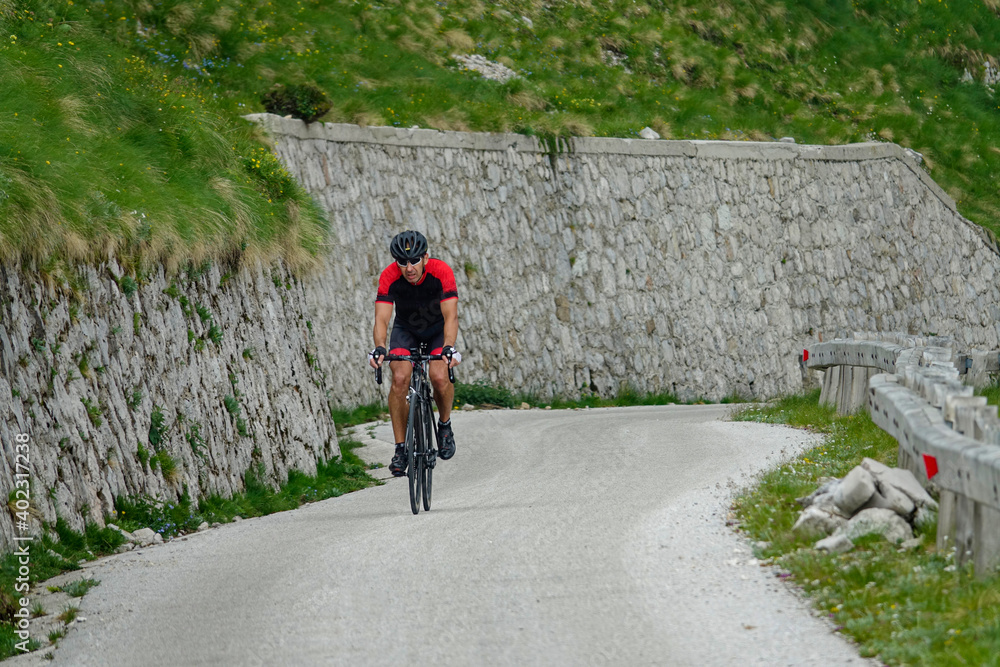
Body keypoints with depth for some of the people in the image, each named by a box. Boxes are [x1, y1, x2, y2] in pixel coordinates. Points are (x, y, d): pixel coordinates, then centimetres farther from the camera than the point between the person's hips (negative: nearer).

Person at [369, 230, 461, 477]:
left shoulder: (441, 272, -31)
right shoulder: (389, 277, -28)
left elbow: (451, 316, -37)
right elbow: (381, 318, -34)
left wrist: (448, 348, -55)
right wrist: (379, 348, -53)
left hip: (438, 328, -1)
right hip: (406, 329, 1)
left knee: (439, 377, -25)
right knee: (400, 378, -23)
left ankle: (445, 424, 6)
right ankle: (401, 447, -14)